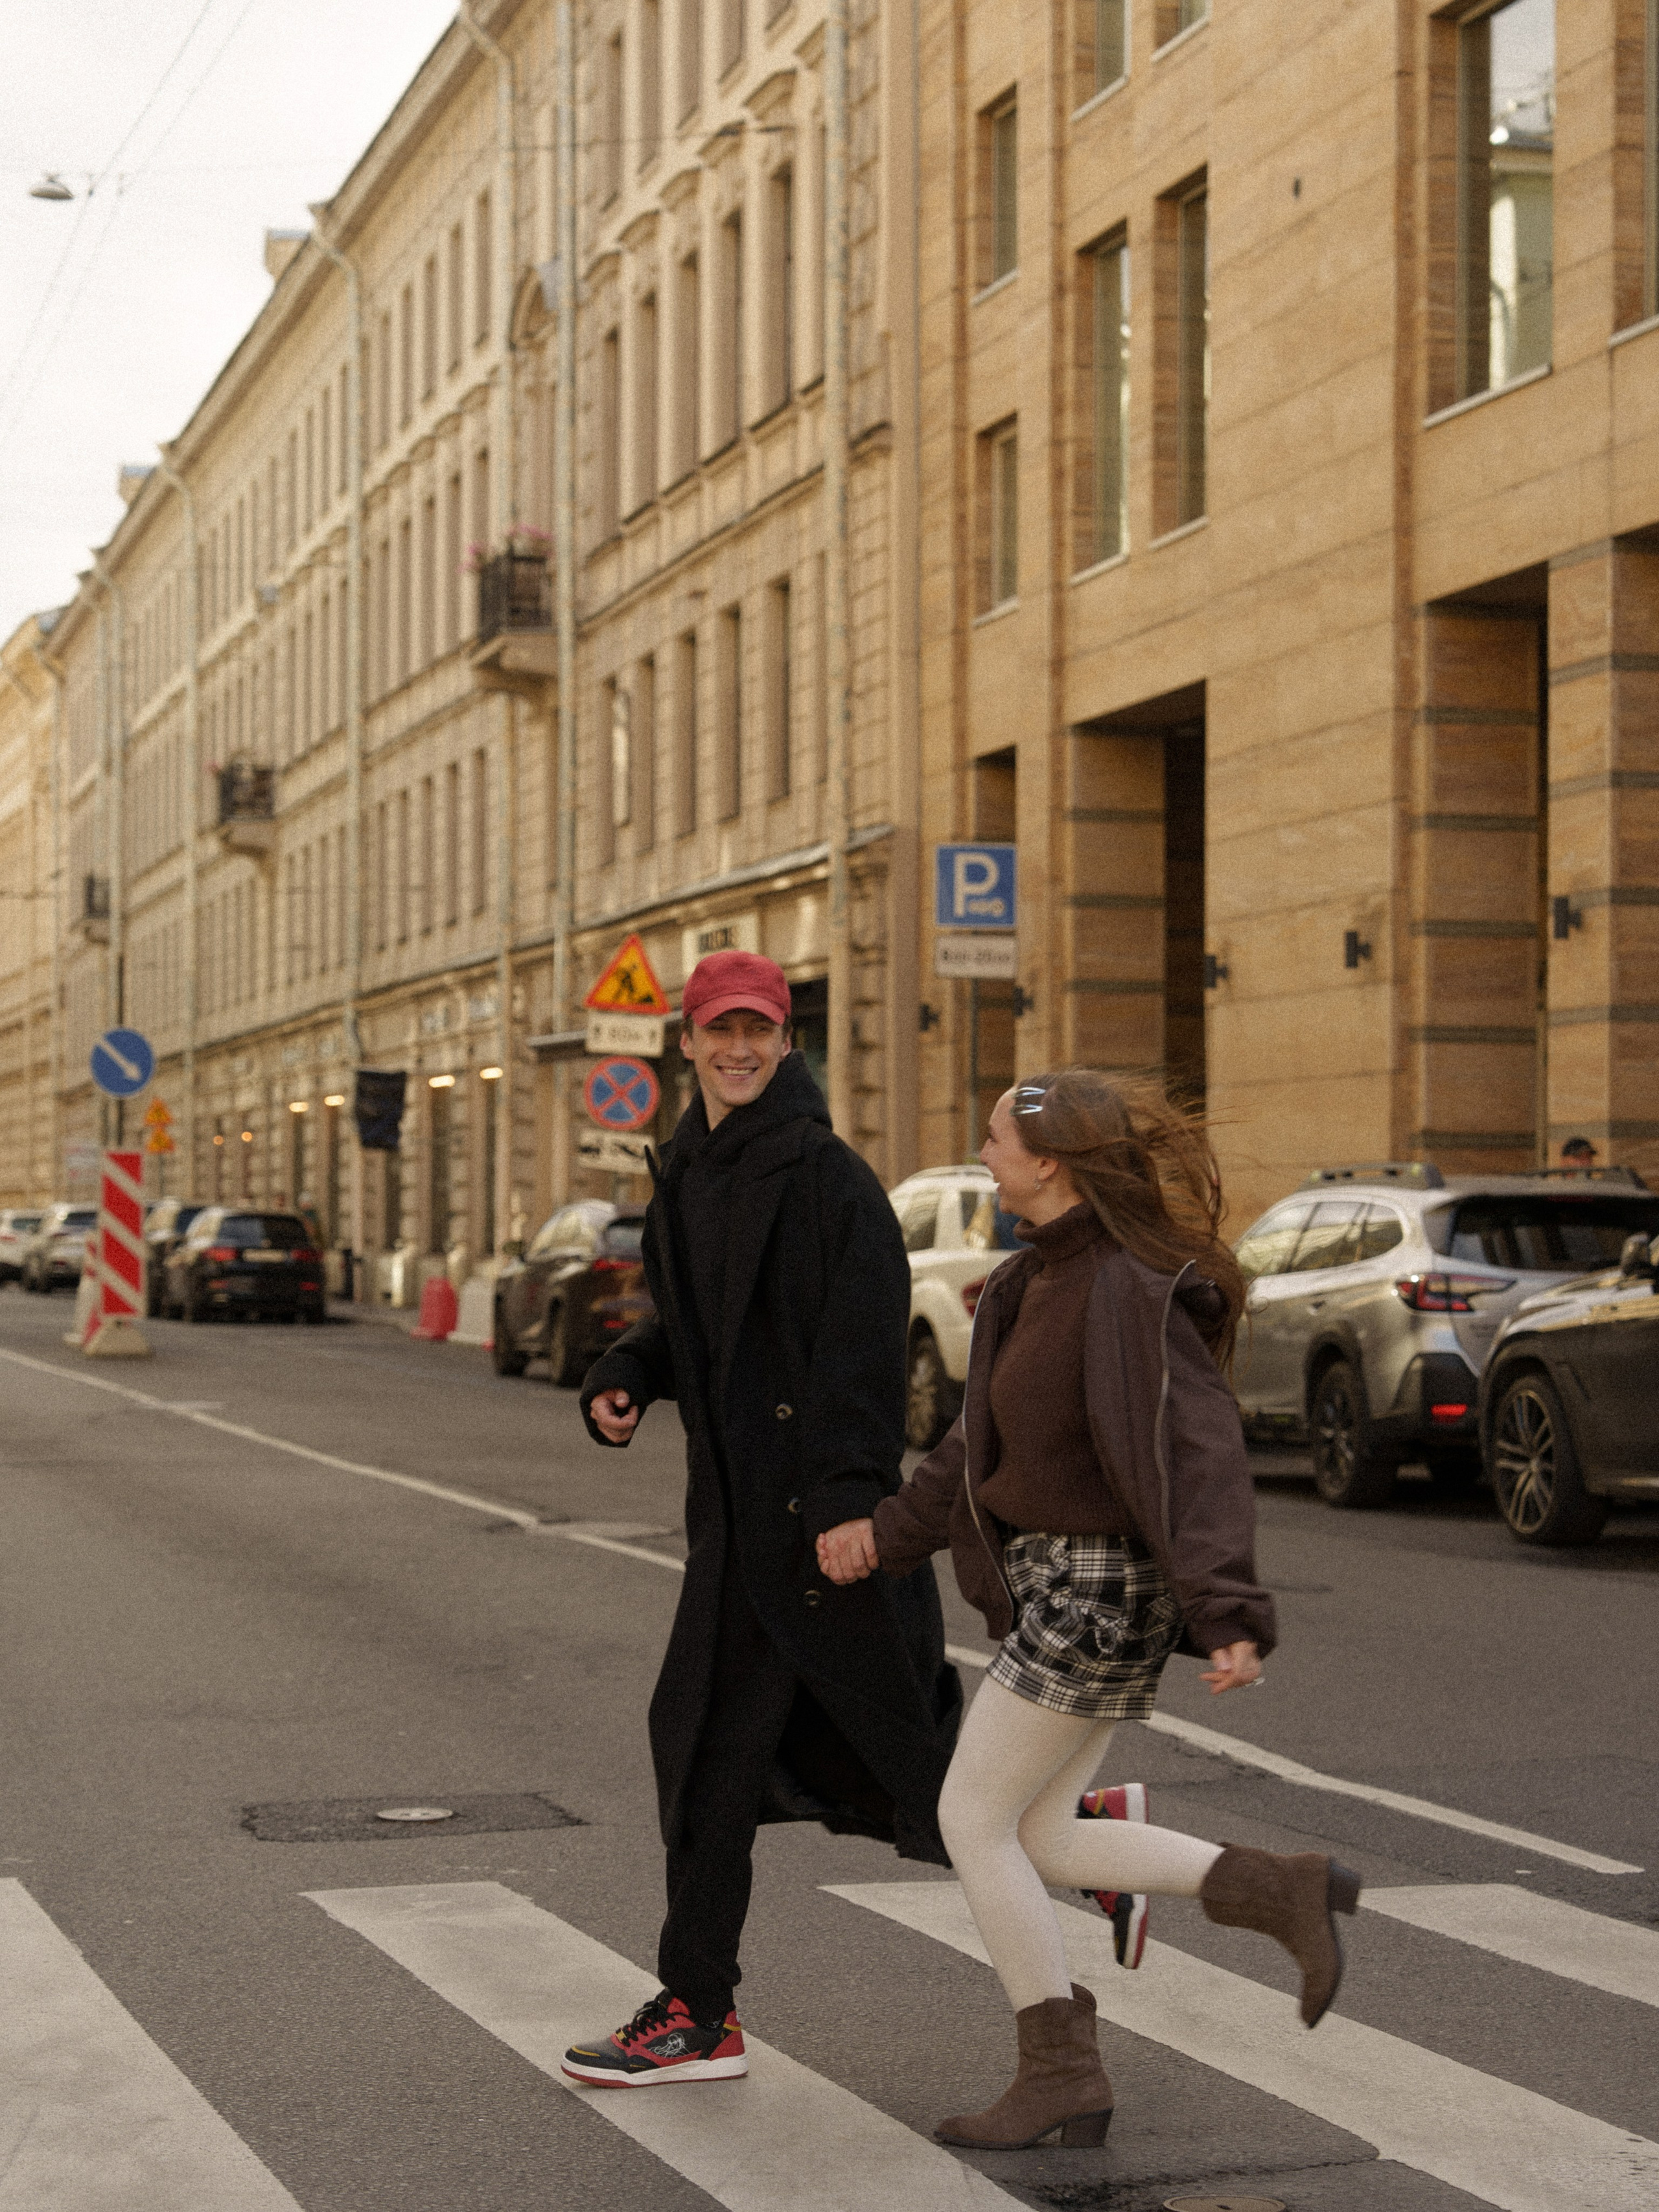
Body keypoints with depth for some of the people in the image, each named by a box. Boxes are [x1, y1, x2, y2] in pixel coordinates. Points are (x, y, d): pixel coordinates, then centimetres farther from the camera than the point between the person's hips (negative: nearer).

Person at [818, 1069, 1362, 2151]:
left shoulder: (1125, 1295, -21)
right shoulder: (1046, 1278, 10)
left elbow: (1195, 1453, -29)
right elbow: (986, 1441, 14)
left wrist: (1229, 1616, -38)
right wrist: (888, 1531, 5)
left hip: (1096, 1592, -10)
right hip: (1064, 1582, 10)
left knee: (974, 1822, -1)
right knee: (1040, 1842, 12)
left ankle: (1061, 2072, 8)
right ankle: (1282, 1889, 11)